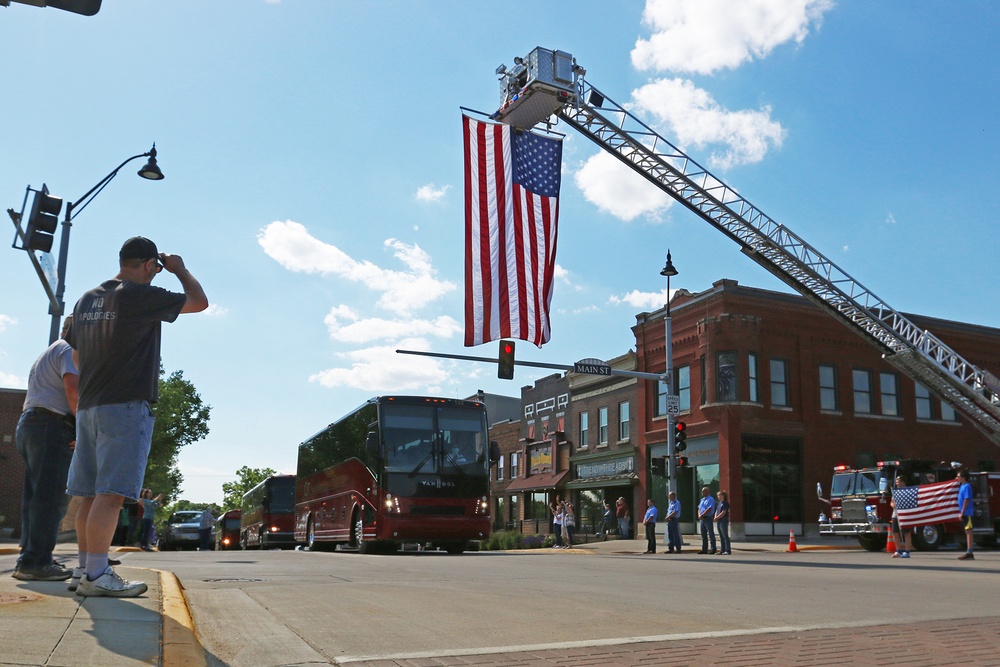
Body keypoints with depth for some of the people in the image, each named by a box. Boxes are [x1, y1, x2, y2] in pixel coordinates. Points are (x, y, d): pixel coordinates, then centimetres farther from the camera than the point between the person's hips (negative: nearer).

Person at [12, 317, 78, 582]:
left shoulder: (47, 353, 29)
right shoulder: (70, 350, -3)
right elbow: (73, 387, -19)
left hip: (28, 423, 10)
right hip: (53, 426, -10)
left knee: (35, 497, 8)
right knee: (52, 496, -13)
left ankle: (29, 560, 7)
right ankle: (36, 562, -17)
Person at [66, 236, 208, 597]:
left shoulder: (86, 300, 15)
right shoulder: (141, 296, -10)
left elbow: (77, 352, 23)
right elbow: (199, 302, -1)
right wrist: (180, 269, 14)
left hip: (88, 406, 8)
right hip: (126, 406, -8)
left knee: (91, 494, 10)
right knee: (110, 493, -9)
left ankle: (85, 568, 15)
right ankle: (96, 575, -10)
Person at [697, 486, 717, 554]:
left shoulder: (711, 499, -10)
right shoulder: (702, 499, 18)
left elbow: (709, 510, -18)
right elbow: (699, 509, 18)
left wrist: (702, 515, -15)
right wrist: (699, 515, -1)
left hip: (708, 518, -9)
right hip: (702, 519, 9)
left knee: (711, 535, -4)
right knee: (703, 535, 11)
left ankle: (713, 549, 0)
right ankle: (704, 549, 15)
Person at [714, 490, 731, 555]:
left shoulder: (725, 503, -10)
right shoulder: (719, 503, 16)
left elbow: (723, 512, -17)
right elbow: (716, 511, 17)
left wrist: (717, 517, -12)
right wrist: (715, 517, -1)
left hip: (724, 521, -9)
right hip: (718, 521, 9)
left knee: (725, 536, -8)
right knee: (721, 537, 10)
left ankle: (728, 550, -7)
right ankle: (722, 550, 14)